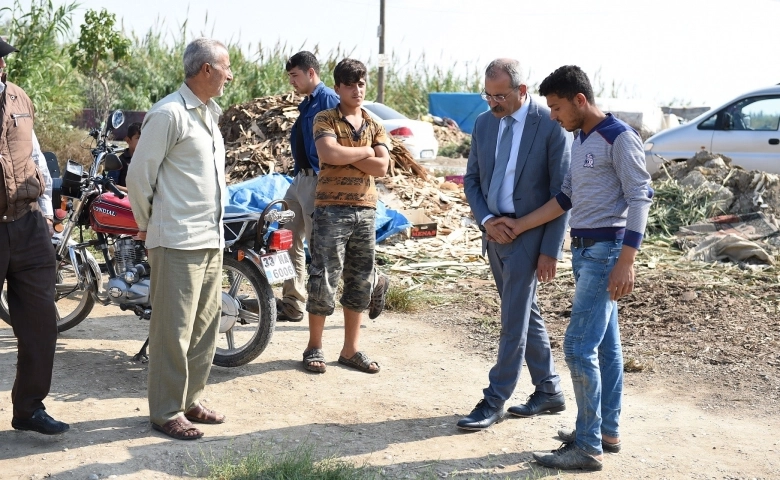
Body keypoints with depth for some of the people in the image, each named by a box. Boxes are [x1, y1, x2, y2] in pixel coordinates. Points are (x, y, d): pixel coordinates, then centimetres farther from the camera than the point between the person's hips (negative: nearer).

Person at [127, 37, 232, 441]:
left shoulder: (210, 113, 16)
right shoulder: (169, 113, -12)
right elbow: (140, 174, -11)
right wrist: (148, 224, -1)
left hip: (211, 240, 9)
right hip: (178, 241, -9)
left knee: (206, 324, 14)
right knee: (173, 329, -2)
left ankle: (191, 400, 26)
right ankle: (166, 412, 7)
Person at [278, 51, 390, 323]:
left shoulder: (328, 99, -15)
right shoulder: (307, 103, 14)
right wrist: (298, 175, 19)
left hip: (318, 181, -10)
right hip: (301, 178, 10)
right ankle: (292, 305, 17)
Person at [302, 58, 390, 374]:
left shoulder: (374, 126, 12)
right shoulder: (325, 120, 0)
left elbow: (382, 167, -3)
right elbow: (328, 153, -20)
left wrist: (345, 155, -11)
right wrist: (365, 151, -8)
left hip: (365, 210, 5)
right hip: (331, 209, -5)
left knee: (360, 282, 8)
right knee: (324, 279, -3)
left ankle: (350, 350, 18)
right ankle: (314, 347, 11)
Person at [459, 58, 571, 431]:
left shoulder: (551, 126, -13)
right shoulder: (484, 123, 5)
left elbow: (562, 193, -12)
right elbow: (471, 179, 11)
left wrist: (550, 250, -14)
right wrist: (486, 220, -8)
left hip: (528, 234, -7)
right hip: (495, 231, 7)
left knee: (514, 320, -3)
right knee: (526, 314, 14)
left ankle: (495, 401, 6)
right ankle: (549, 392, 26)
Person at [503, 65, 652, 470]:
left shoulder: (619, 138, -12)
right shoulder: (581, 140, 14)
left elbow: (640, 197, -16)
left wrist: (626, 260, -22)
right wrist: (520, 225, 16)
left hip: (606, 251, -9)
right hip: (584, 251, 9)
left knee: (579, 346, -9)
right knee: (605, 345, 14)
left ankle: (588, 446, -2)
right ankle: (608, 431, 22)